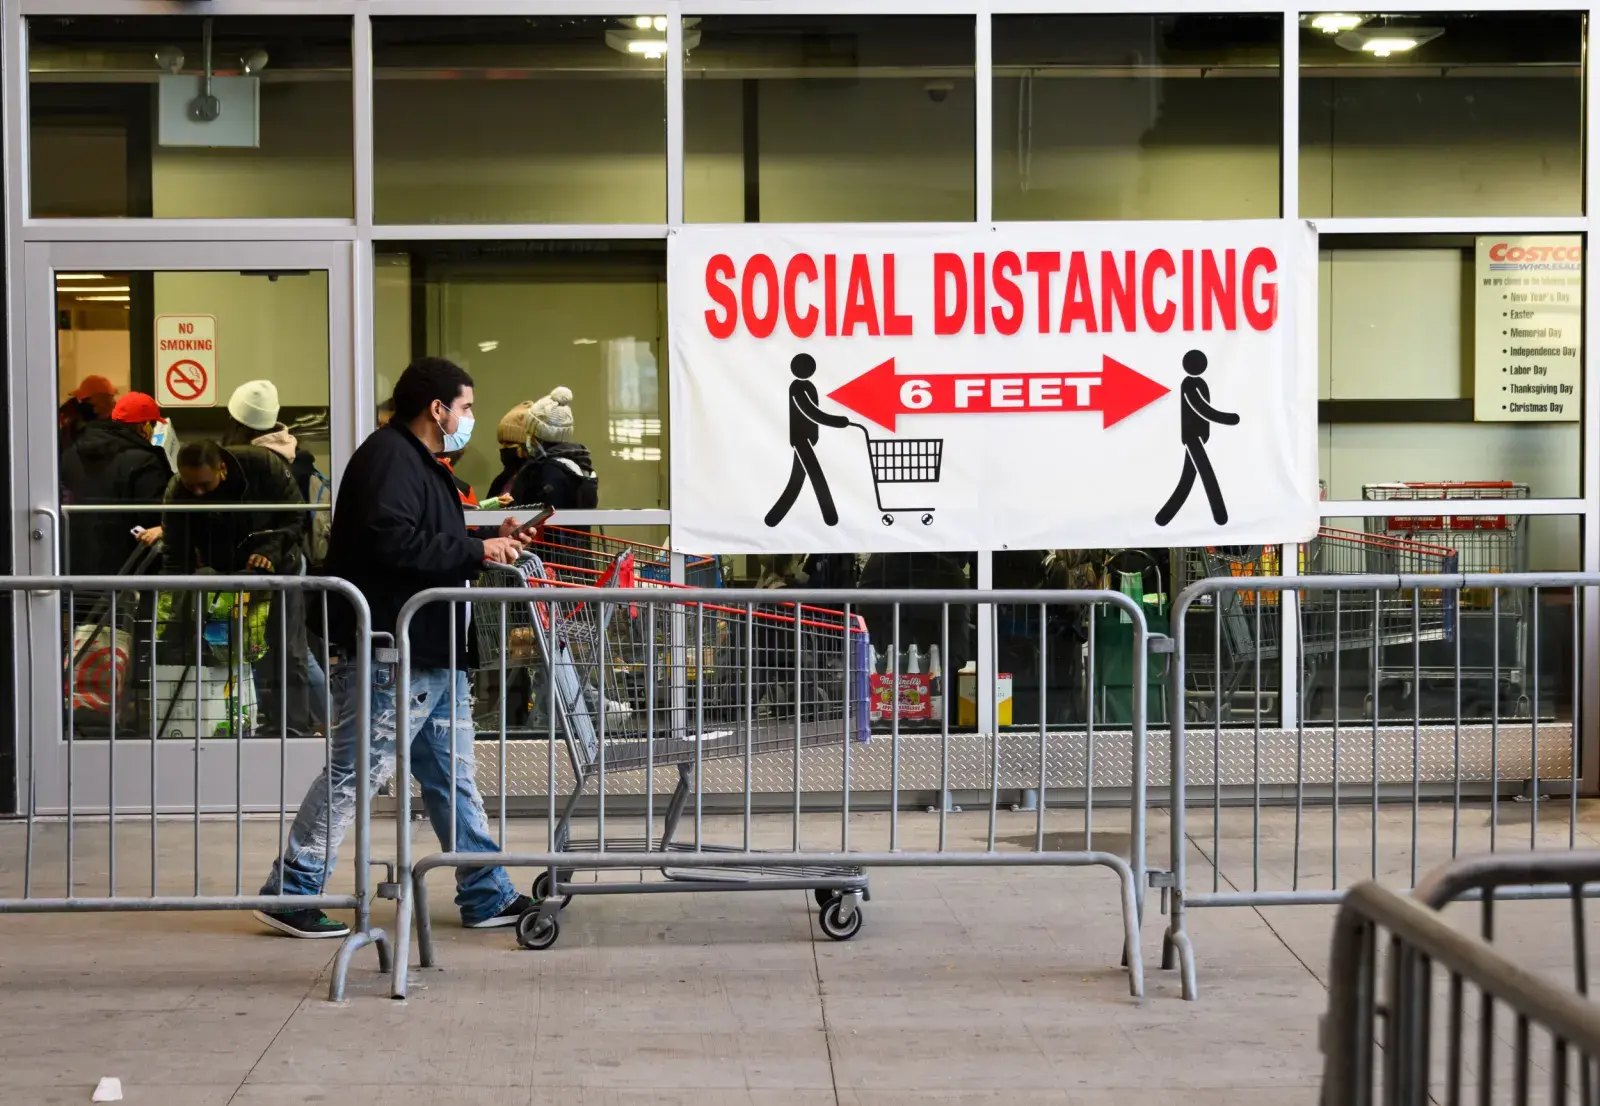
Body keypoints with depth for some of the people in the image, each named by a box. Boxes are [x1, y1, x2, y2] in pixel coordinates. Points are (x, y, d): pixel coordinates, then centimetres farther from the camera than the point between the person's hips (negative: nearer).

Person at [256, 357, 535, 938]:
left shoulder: (420, 465, 22)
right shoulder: (388, 457, -13)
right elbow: (394, 542, -25)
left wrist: (490, 547, 12)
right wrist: (475, 551, -19)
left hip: (435, 657, 11)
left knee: (454, 777, 13)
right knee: (353, 774, -5)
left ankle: (487, 895, 18)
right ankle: (290, 892, 3)